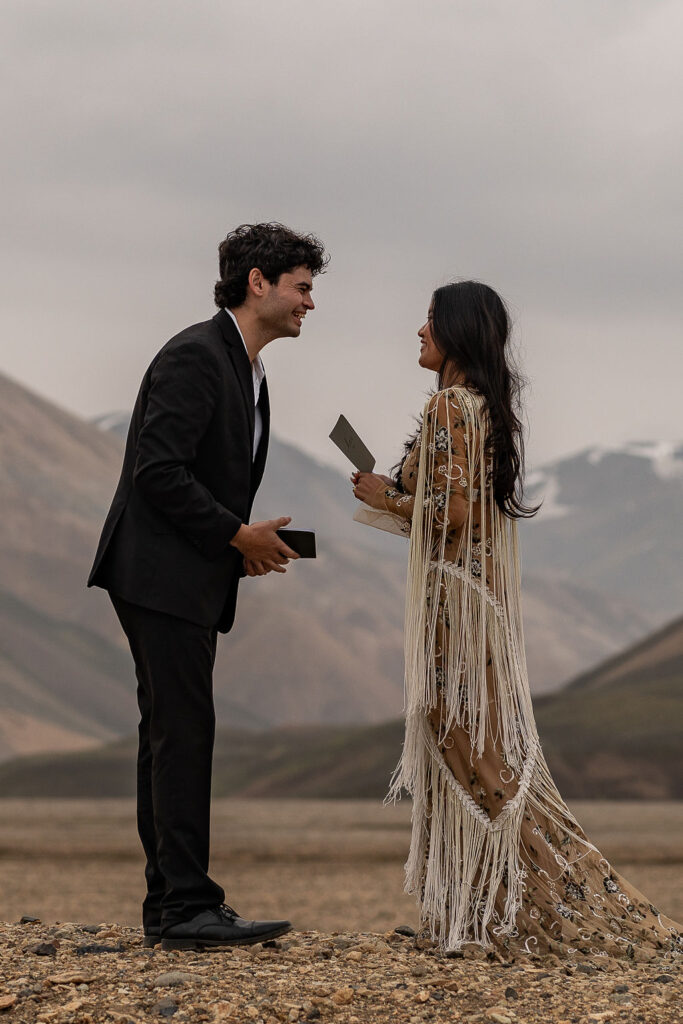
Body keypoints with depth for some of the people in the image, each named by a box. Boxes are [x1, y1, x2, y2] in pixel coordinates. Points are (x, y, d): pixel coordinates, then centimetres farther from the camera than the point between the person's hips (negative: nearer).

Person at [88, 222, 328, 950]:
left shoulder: (245, 371, 19)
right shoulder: (196, 356, -13)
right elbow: (157, 471, -20)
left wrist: (247, 541, 7)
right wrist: (238, 534, -14)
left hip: (190, 582, 10)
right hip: (161, 575, -10)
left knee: (172, 738, 9)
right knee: (183, 733, -12)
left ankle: (169, 907, 12)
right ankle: (188, 907, -13)